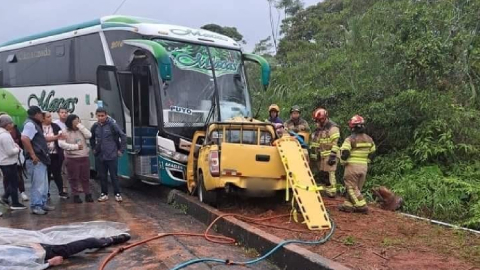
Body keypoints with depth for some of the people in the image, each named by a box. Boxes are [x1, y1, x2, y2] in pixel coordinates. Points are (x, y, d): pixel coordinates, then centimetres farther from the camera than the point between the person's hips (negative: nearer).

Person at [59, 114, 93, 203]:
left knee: (85, 177, 9)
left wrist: (80, 125, -9)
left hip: (84, 158, 3)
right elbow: (61, 144, -15)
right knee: (74, 178, 4)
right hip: (72, 159, -3)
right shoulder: (64, 132, -3)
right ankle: (76, 195, 14)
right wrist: (75, 146, -18)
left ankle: (88, 195, 18)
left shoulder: (81, 130, 9)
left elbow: (89, 135, -9)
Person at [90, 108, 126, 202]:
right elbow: (92, 138, 23)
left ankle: (117, 194, 11)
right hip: (100, 156, 4)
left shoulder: (112, 125, -10)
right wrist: (94, 149, 16)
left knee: (114, 175, 1)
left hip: (112, 156, -4)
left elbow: (123, 136, -7)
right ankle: (104, 194, 20)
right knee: (102, 176, 10)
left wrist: (121, 150, -6)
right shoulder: (95, 126, 4)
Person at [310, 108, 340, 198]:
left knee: (329, 174, -10)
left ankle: (332, 192, -4)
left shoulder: (332, 128, -11)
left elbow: (335, 143, -17)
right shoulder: (318, 128, 16)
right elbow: (314, 142, 22)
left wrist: (332, 156, -22)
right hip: (320, 156, 8)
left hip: (329, 156, -8)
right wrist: (312, 153, 17)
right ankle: (325, 190, 21)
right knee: (321, 174, 11)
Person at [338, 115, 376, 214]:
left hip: (352, 165, -6)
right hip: (364, 166, 6)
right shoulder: (369, 139, 5)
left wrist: (344, 159, 4)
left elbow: (344, 153, -17)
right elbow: (372, 152, 12)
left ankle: (362, 206, -1)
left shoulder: (350, 139, -15)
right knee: (357, 187, 16)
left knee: (351, 187, 3)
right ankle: (348, 205, 17)